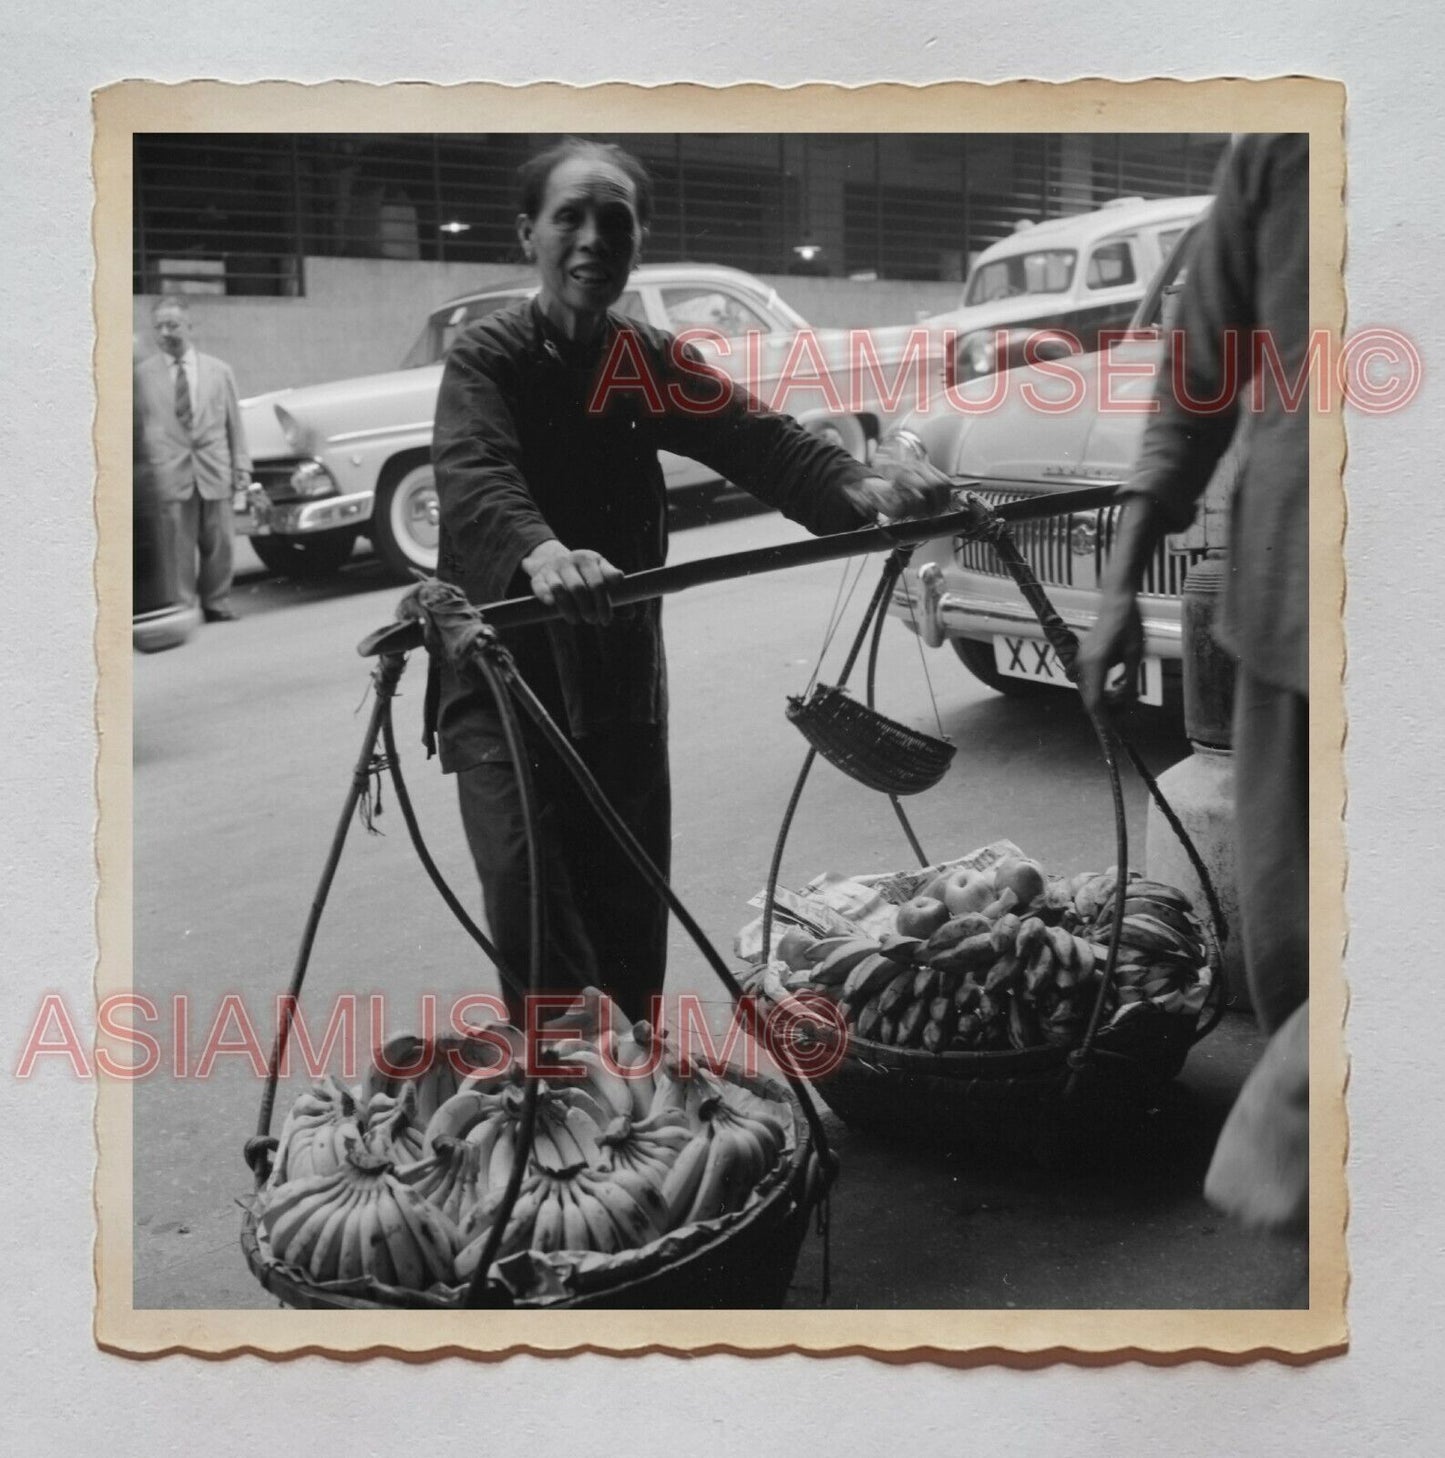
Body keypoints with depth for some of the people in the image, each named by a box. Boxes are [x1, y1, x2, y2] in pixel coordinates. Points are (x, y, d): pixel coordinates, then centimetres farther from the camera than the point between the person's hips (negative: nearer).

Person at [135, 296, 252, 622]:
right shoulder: (142, 375, 4)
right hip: (170, 474, -1)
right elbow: (136, 425, 6)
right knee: (178, 546, -2)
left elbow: (234, 423, 10)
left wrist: (241, 467, 5)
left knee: (218, 543, 7)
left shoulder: (218, 371, 8)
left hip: (215, 472, 2)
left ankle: (217, 605, 20)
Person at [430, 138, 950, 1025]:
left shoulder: (651, 363, 4)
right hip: (502, 674, -4)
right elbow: (475, 476, -29)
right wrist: (540, 553, -52)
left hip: (621, 679, 4)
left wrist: (859, 486, -35)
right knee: (527, 896, -17)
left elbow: (755, 437, -14)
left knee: (629, 914, 9)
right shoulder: (487, 358, -8)